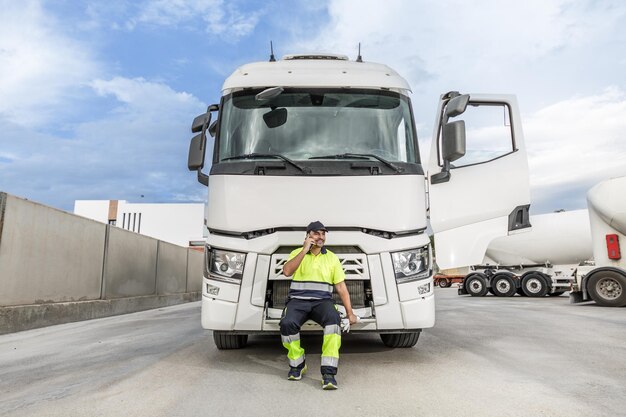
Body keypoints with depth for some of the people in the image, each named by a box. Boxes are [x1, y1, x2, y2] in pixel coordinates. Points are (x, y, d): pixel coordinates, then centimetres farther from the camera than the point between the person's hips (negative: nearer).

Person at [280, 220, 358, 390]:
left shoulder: (332, 258, 14)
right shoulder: (297, 253, 12)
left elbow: (341, 287, 11)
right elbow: (286, 271, -9)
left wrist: (350, 313, 3)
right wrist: (305, 250, -9)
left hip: (322, 301, 0)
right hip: (298, 300, 0)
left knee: (334, 320, -33)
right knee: (287, 323, -30)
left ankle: (329, 372, -29)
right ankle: (297, 364, -4)